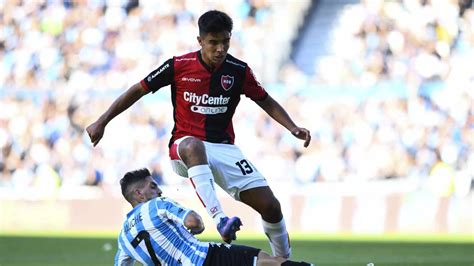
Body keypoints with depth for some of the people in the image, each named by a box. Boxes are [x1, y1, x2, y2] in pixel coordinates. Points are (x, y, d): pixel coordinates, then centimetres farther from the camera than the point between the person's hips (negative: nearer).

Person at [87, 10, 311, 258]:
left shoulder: (239, 71, -1)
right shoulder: (179, 66, -7)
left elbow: (266, 102, 13)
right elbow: (138, 90, 2)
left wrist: (293, 128, -2)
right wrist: (102, 122, 1)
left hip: (224, 148, 3)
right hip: (185, 149, -3)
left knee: (270, 206, -9)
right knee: (194, 145, -42)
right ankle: (219, 219, -54)